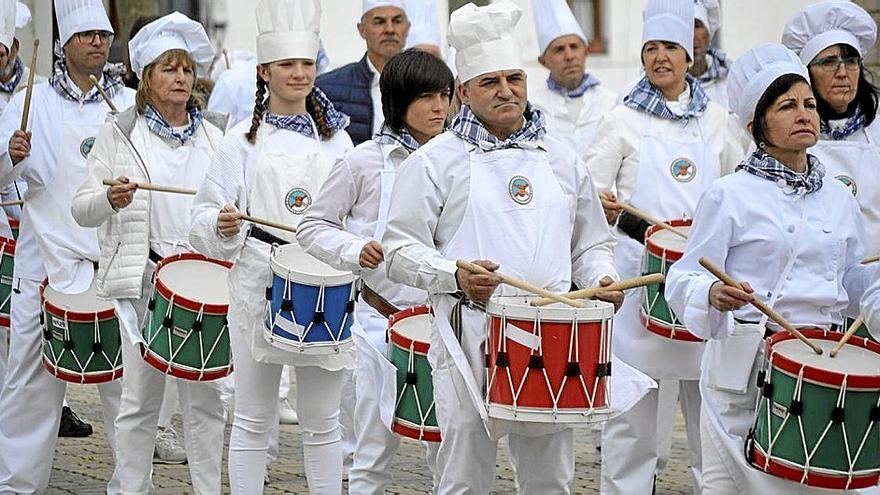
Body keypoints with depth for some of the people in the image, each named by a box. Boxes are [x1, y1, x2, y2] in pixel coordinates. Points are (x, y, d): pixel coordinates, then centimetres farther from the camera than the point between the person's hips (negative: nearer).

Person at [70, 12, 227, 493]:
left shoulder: (217, 133, 12)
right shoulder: (119, 134, 4)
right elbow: (81, 210, 0)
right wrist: (110, 199, -21)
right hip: (143, 278, -2)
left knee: (203, 397, 4)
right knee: (141, 397, 3)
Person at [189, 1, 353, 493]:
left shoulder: (336, 138, 11)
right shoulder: (243, 140, 3)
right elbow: (205, 217, -1)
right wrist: (222, 225, -22)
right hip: (261, 283, -2)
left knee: (322, 418, 8)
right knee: (255, 418, 5)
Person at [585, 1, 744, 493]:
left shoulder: (717, 120, 11)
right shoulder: (623, 120, 4)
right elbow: (590, 189, 1)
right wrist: (601, 205, -21)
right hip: (639, 267, -2)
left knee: (708, 394, 2)